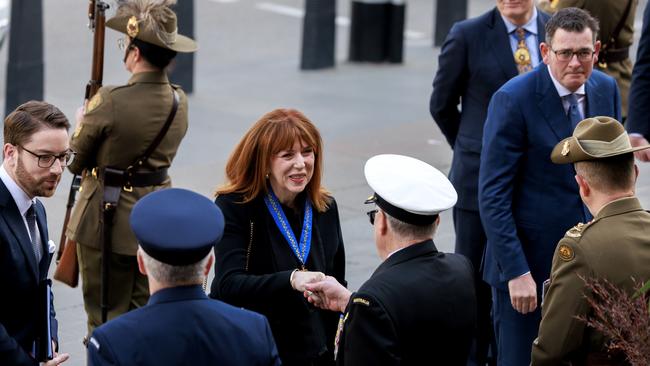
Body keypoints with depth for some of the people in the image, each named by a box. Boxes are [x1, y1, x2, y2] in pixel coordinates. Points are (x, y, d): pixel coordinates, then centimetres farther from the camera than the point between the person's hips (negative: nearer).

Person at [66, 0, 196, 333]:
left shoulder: (110, 101, -20)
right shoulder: (179, 102, -2)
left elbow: (75, 161, -8)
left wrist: (80, 125, 11)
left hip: (107, 220, -5)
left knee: (105, 319, 5)